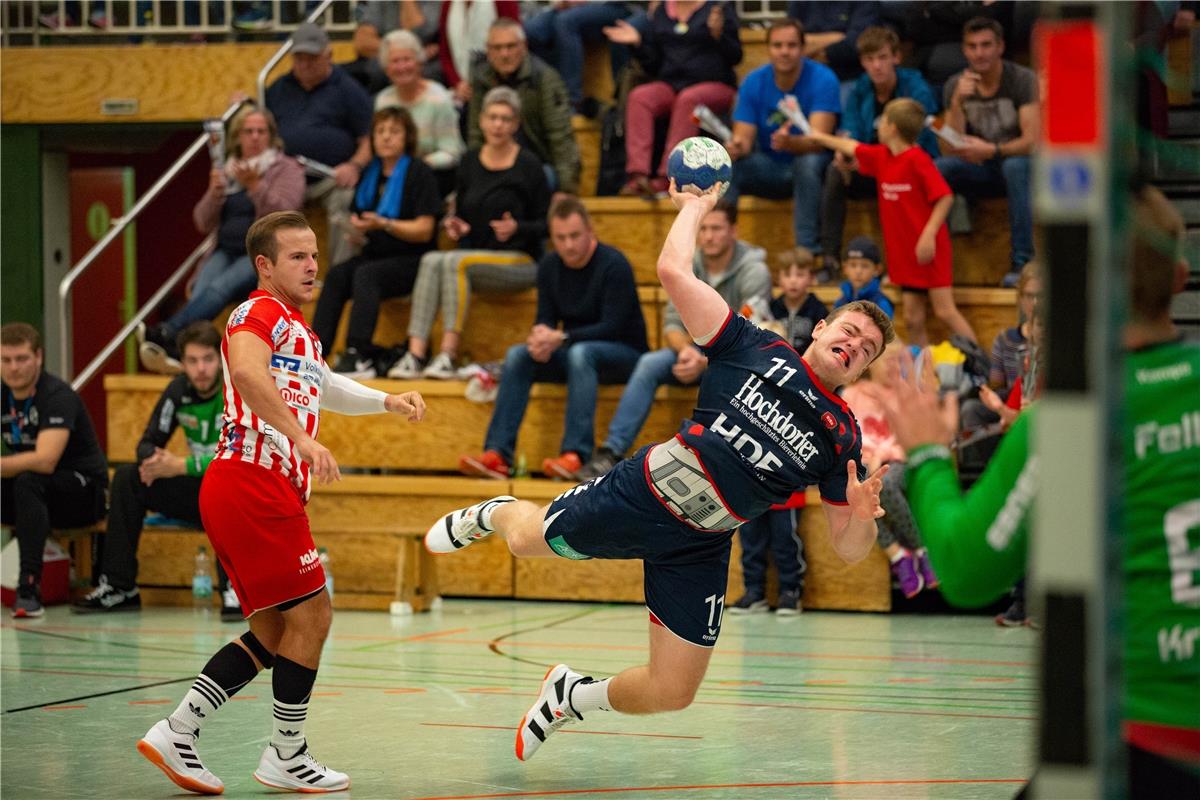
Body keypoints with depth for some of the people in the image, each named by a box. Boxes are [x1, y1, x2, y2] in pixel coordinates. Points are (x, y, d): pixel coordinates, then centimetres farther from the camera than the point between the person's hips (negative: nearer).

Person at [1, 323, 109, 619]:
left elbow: (45, 461, -32)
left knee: (28, 482, -36)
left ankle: (29, 586, -36)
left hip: (84, 491, -6)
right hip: (32, 494, 7)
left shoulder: (58, 396, -19)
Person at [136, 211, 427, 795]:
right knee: (310, 615, -3)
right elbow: (246, 370, -30)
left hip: (261, 493, 10)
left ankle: (176, 734, 10)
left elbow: (322, 387, 43)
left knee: (274, 632, 12)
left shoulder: (297, 329, 24)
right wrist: (303, 438, -35)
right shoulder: (261, 312, -8)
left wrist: (387, 402, 30)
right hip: (255, 486, -10)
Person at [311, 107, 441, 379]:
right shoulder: (369, 174, 15)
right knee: (335, 276, -23)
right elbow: (356, 217, 24)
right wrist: (356, 228, -1)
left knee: (365, 274, -33)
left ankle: (359, 356, -40)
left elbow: (424, 231, -9)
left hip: (412, 260, -6)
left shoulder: (419, 173, -3)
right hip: (375, 255, 6)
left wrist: (383, 224, -21)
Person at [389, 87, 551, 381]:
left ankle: (448, 356, -36)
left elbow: (546, 224, -4)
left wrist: (517, 228, -23)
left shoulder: (528, 166, -5)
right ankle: (415, 354, -38)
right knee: (431, 260, -26)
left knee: (455, 262, -31)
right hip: (475, 254, 5)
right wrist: (454, 225, -4)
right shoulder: (469, 162, 10)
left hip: (521, 262, -5)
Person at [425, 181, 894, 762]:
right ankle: (493, 514, 51)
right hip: (643, 494, -2)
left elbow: (848, 550, 6)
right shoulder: (755, 348, -3)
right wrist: (695, 206, 3)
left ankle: (573, 695, 31)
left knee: (672, 694, 0)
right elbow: (673, 271, -10)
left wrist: (861, 517, -17)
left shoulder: (842, 437, 5)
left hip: (698, 552, 2)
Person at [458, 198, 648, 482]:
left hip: (624, 354, -6)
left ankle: (575, 455, -48)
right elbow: (545, 320, 2)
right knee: (517, 355, -18)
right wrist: (540, 336, -23)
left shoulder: (613, 265, -16)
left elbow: (612, 327, -22)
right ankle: (497, 455, -27)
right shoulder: (550, 266, 3)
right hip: (572, 353, 6)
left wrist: (561, 338, -33)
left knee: (580, 353, -38)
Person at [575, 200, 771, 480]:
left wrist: (705, 362, -36)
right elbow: (672, 322, -3)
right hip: (698, 351, 5)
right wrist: (686, 350, -26)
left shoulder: (753, 271, -16)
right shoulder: (689, 265, -1)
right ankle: (612, 451, -26)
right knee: (649, 364, -22)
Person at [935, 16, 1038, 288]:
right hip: (979, 172, 3)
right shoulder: (955, 86, -2)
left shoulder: (1023, 79, -12)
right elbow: (953, 149, -10)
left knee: (1015, 166, -39)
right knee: (935, 169, -26)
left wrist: (991, 150, -37)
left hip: (1017, 164, -3)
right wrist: (958, 102, -25)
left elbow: (1032, 141, -20)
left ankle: (1022, 263, -36)